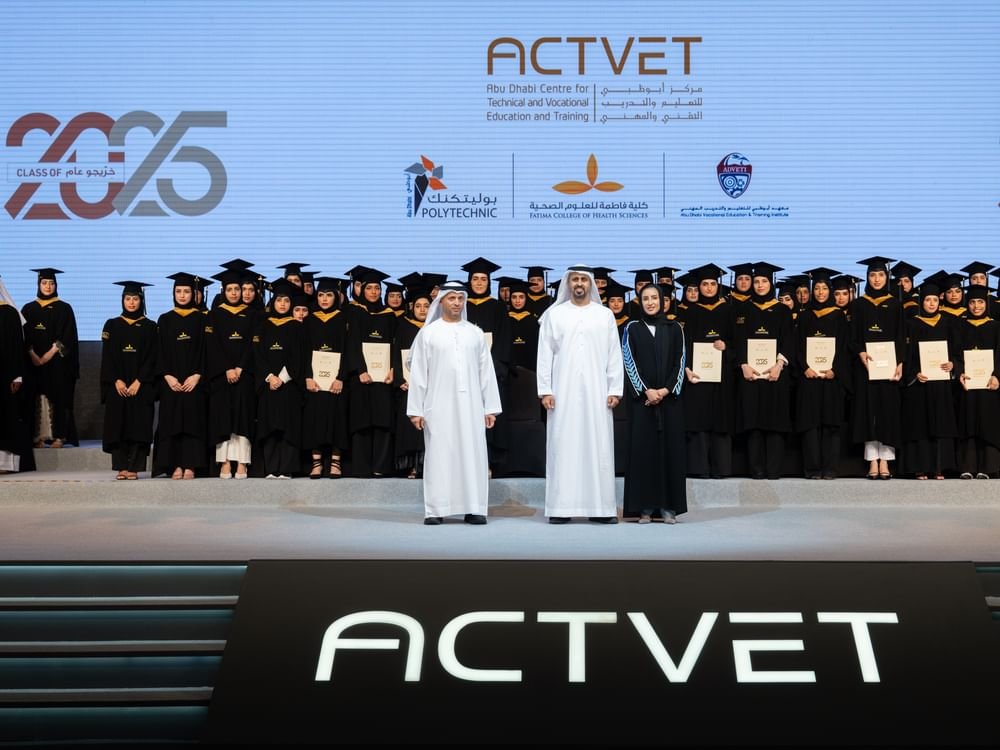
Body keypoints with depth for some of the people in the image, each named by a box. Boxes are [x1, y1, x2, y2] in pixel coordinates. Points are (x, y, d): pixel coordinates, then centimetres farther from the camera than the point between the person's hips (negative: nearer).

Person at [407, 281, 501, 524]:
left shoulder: (475, 333, 10)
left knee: (472, 454, 0)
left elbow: (486, 372, 9)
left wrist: (490, 407, 4)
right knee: (439, 455, -1)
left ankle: (473, 509, 5)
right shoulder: (428, 333, 4)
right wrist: (416, 409, -3)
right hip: (439, 404, -2)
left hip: (470, 404, 2)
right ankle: (435, 510, 3)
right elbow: (418, 373, 2)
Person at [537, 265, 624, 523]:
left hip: (596, 391, 1)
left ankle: (601, 507, 5)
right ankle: (561, 507, 2)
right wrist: (545, 390, -4)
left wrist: (615, 390, -1)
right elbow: (545, 354, 3)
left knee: (599, 446, 0)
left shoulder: (605, 315, 7)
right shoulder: (554, 314, 6)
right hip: (563, 392, 0)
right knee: (563, 446, -1)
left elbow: (614, 355, 6)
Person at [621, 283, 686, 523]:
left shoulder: (674, 329, 8)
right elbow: (629, 362, -1)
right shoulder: (632, 329, 6)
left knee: (670, 448, 0)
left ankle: (668, 505, 4)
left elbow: (679, 362, 3)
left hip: (670, 397, 1)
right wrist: (646, 391, -12)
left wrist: (665, 390, -10)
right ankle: (644, 506, 1)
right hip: (641, 399, -1)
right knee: (643, 448, -2)